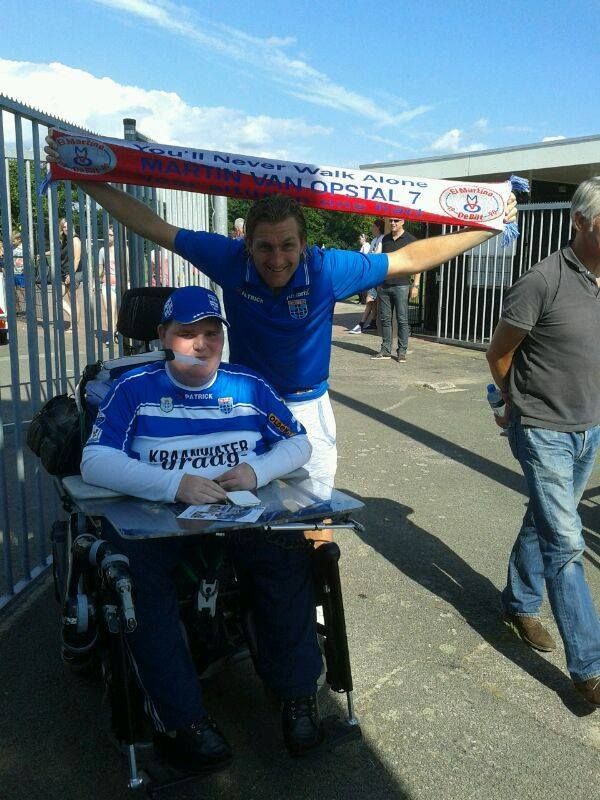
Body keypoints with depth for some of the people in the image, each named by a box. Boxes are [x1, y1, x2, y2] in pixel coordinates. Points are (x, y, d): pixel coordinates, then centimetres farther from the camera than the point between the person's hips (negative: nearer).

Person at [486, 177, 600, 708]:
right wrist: (519, 405, 7)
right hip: (544, 432, -6)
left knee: (544, 523, 20)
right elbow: (499, 353, -7)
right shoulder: (543, 283, -20)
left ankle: (520, 604, 40)